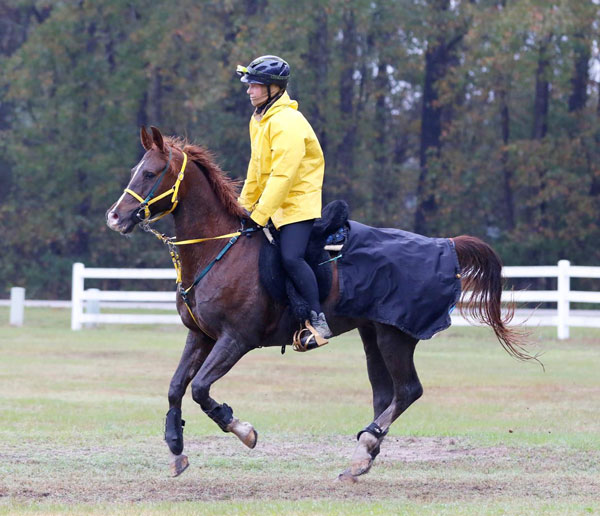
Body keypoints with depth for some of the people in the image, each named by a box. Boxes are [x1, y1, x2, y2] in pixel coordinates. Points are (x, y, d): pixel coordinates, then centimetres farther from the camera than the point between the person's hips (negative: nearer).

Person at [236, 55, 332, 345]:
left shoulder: (286, 123, -20)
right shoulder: (259, 121, 12)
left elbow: (282, 176, -25)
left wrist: (259, 217, -26)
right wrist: (244, 207, 20)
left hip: (299, 203, -10)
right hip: (274, 204, 10)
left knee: (291, 257, -26)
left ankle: (318, 320, -21)